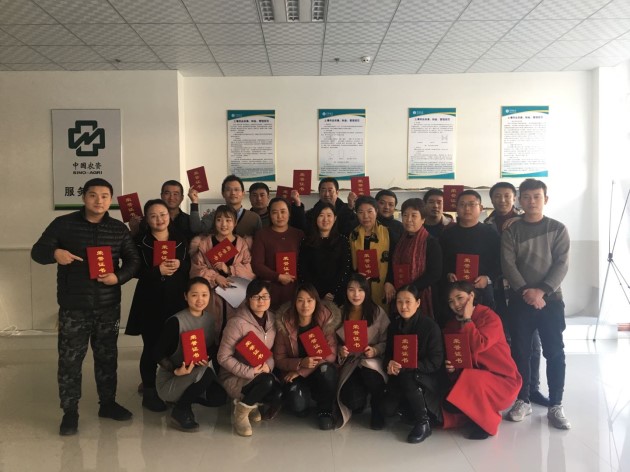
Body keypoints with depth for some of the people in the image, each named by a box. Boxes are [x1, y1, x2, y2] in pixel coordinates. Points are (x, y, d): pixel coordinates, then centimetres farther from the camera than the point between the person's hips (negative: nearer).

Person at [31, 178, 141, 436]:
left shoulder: (119, 228, 4)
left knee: (107, 356, 13)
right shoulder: (63, 224, -2)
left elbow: (133, 260, 7)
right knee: (70, 359, 1)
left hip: (108, 306, 2)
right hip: (73, 307, -2)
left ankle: (108, 403, 29)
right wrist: (54, 253, -26)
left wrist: (118, 277, -12)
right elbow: (37, 251, -2)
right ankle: (70, 411, 16)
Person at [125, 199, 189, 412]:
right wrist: (157, 270, -19)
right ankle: (149, 392, 17)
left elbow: (192, 265, 8)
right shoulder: (140, 242, -2)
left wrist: (180, 265, -12)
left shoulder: (180, 239, 8)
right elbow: (134, 269, -9)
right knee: (151, 347, 3)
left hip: (177, 300, 3)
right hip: (150, 301, -3)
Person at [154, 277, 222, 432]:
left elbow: (213, 346, 9)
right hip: (169, 380, -6)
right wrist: (176, 370, -30)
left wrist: (206, 357, -13)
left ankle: (185, 398, 9)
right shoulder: (176, 321, -19)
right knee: (205, 373, -32)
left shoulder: (210, 318, 0)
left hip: (195, 378, 6)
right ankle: (179, 412, -11)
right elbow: (158, 354, -16)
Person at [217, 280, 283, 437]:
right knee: (267, 381, -34)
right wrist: (249, 372, -24)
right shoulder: (237, 322, -20)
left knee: (279, 394, -24)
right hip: (234, 377, -6)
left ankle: (250, 403, 10)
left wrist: (268, 365, -13)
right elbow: (223, 357, -17)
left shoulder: (272, 319, 0)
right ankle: (241, 411, -4)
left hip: (261, 374, 6)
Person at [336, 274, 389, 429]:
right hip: (350, 363, 1)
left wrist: (375, 350, -20)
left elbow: (387, 341, -2)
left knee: (369, 371, -39)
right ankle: (361, 399, 19)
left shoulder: (377, 312, -2)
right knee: (353, 401, -26)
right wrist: (340, 350, -12)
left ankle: (377, 408, -4)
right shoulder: (340, 313, 3)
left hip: (372, 361, -1)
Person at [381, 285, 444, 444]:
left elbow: (435, 362, -17)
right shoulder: (394, 325, 1)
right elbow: (388, 353, 7)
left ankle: (423, 424, -17)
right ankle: (408, 404, 18)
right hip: (400, 377, 5)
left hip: (427, 378, -4)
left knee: (407, 376, -36)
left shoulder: (430, 326, -14)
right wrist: (390, 363, -18)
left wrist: (406, 366, -27)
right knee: (387, 410, -16)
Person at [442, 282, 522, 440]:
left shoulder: (489, 317, -11)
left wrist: (467, 319, -19)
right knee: (449, 403, -19)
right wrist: (450, 366, -13)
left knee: (471, 380, -34)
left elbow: (478, 346, -27)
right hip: (468, 377, 6)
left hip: (501, 379, -5)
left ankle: (488, 420, -9)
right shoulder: (451, 325, 6)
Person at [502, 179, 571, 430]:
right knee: (520, 351, 5)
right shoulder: (511, 230, 4)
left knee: (554, 353, -1)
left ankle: (556, 406, 9)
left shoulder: (558, 229, 4)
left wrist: (540, 290, -16)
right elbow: (507, 264, -4)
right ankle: (522, 400, 18)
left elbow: (561, 264, -5)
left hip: (551, 299, 0)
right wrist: (526, 292, -15)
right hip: (520, 300, 1)